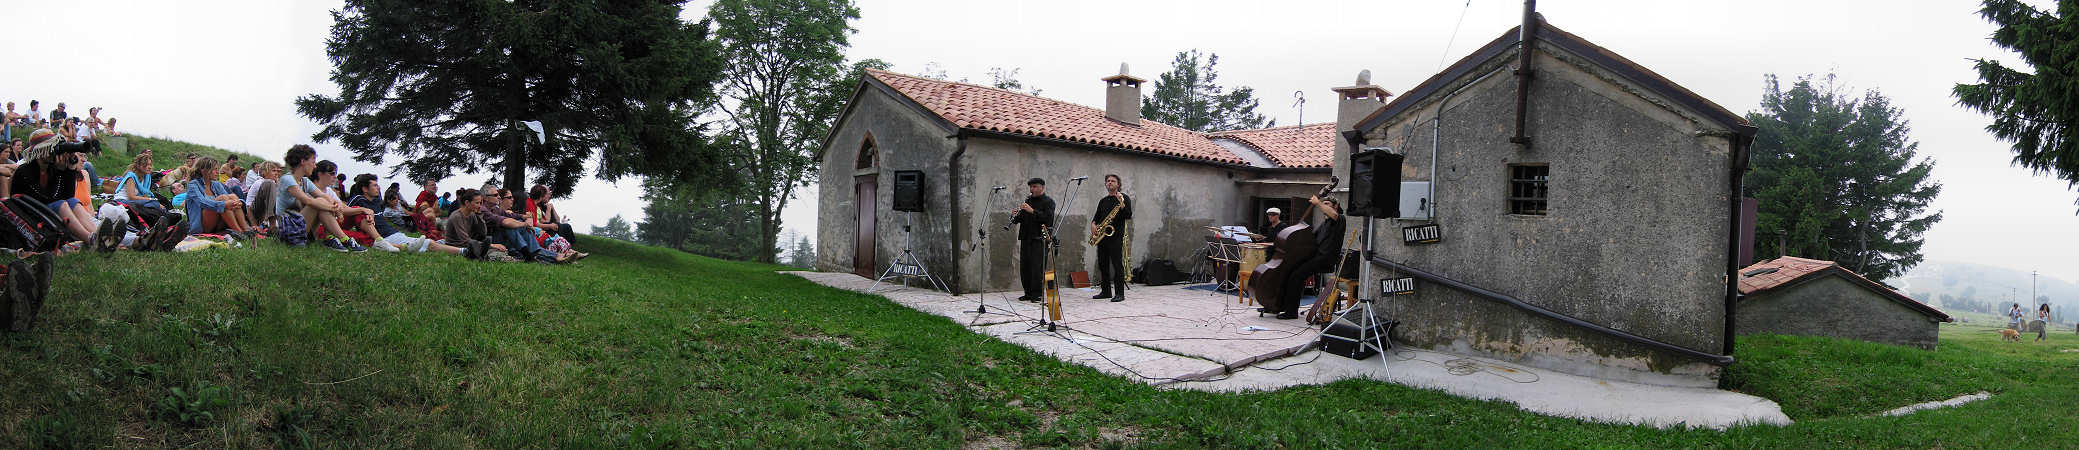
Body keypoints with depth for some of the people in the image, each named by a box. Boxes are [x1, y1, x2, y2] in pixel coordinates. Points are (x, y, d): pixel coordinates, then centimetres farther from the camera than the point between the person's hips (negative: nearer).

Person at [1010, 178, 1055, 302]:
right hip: (1026, 239, 7)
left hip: (1039, 239, -6)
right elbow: (1018, 220, 20)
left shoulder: (1048, 202, 0)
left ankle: (1038, 294, -4)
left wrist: (1032, 211, -21)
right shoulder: (1028, 201, 19)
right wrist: (1014, 215, -3)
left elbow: (1048, 218, -16)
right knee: (1024, 267, 6)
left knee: (1037, 268, -9)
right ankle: (1028, 293, 14)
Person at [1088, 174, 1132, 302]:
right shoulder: (1103, 201, 20)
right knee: (1103, 264, 8)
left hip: (1116, 235, -7)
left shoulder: (1123, 198, 1)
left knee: (1117, 264, -11)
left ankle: (1120, 293, -11)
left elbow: (1129, 216, -9)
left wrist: (1122, 204, -24)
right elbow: (1097, 216, 23)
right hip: (1102, 235, 7)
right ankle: (1105, 291, 16)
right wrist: (1093, 224, 2)